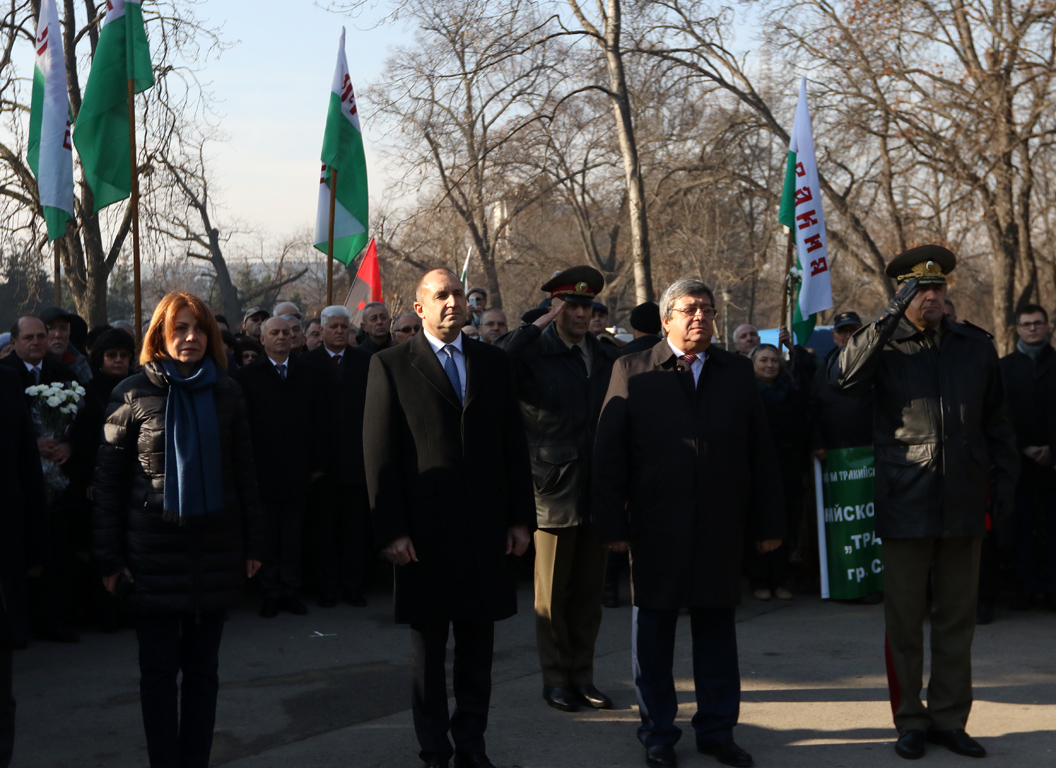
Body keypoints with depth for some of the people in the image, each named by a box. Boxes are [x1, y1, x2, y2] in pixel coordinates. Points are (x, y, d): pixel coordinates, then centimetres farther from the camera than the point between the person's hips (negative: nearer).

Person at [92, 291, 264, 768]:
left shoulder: (225, 392, 5)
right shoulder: (134, 393, -3)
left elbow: (243, 472, 10)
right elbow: (108, 478, -3)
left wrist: (252, 544, 7)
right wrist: (109, 557, -6)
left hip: (215, 549, 3)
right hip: (154, 553, -2)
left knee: (202, 669, 9)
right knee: (158, 671, 4)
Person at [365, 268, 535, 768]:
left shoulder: (493, 363, 9)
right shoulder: (391, 366, -1)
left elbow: (514, 445, 9)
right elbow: (379, 455, -5)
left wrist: (521, 518, 4)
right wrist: (391, 531, -10)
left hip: (486, 529, 3)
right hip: (425, 533, -3)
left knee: (478, 647, 10)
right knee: (428, 651, 9)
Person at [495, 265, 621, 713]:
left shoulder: (607, 358, 11)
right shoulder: (533, 355, -4)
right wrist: (536, 326, -21)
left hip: (596, 491, 5)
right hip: (554, 490, -4)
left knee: (589, 591, 11)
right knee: (552, 594, 5)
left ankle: (582, 677, 22)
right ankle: (556, 680, 17)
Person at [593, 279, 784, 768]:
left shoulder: (737, 372, 9)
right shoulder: (632, 372, 1)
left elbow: (760, 451, 8)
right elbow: (608, 453, -2)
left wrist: (769, 521, 4)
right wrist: (612, 524, -9)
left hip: (721, 526, 2)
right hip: (655, 527, -2)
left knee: (717, 630, 10)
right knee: (653, 631, 7)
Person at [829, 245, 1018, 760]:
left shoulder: (975, 348, 12)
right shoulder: (886, 347, 2)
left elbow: (995, 421, 18)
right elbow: (842, 376, -20)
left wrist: (1004, 476, 9)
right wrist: (888, 320, -23)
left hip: (964, 504, 3)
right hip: (905, 503, -3)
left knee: (956, 618, 9)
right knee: (904, 619, 2)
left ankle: (949, 718, 19)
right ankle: (911, 721, 13)